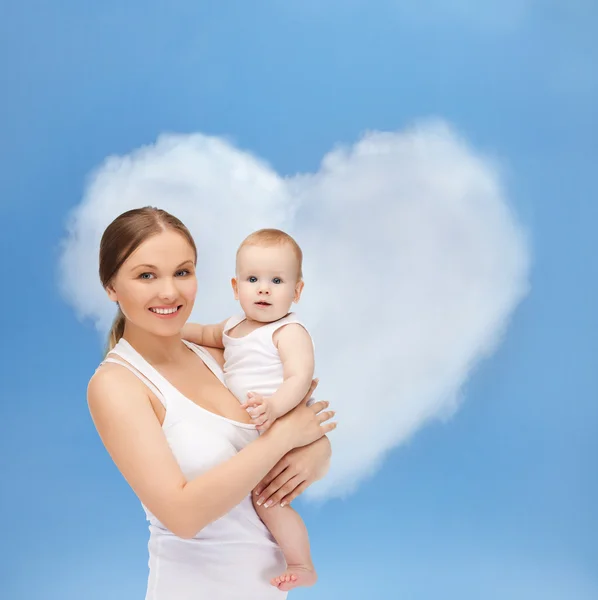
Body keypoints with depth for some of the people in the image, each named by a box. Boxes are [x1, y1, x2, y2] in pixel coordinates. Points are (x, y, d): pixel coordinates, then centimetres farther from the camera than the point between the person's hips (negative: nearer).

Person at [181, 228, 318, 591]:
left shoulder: (290, 332, -12)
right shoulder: (234, 326, 13)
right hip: (247, 435, 9)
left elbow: (299, 377, -25)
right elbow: (206, 334, 33)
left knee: (266, 498, -18)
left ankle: (302, 566, 0)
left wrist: (274, 406, -43)